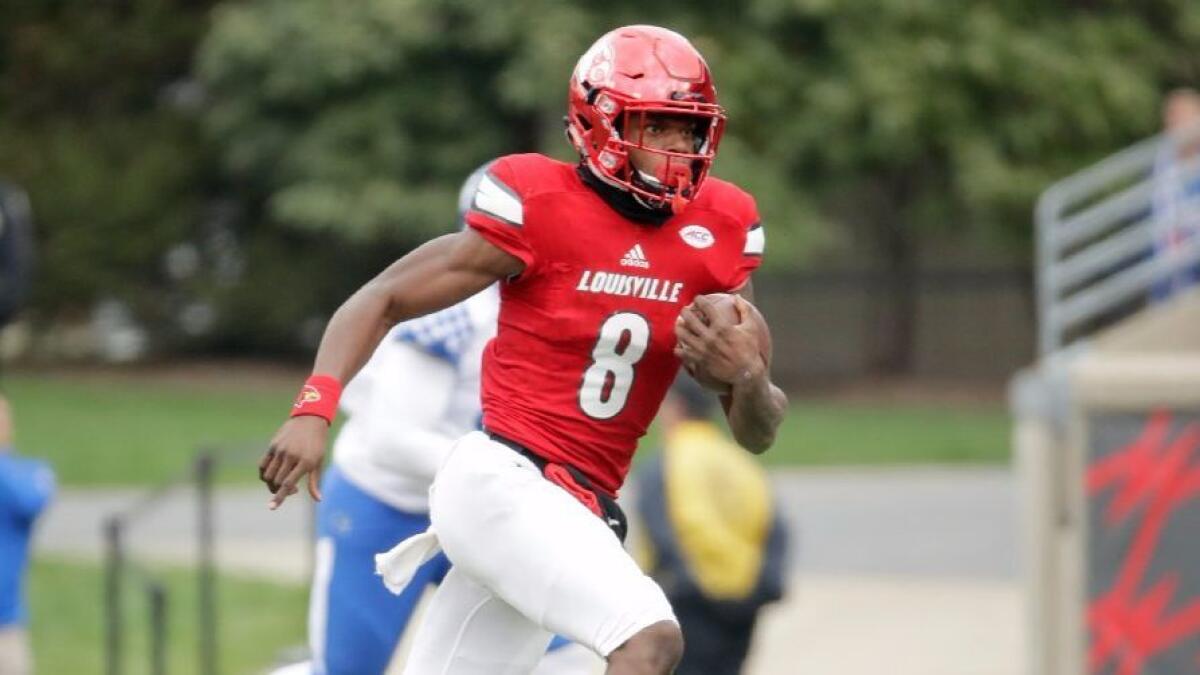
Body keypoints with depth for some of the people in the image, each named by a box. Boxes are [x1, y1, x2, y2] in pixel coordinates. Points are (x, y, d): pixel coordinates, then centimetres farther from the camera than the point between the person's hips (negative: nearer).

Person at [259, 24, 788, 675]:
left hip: (581, 513, 6)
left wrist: (746, 377, -14)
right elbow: (382, 300, -3)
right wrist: (313, 411, -18)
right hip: (500, 477, -6)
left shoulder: (715, 233, 6)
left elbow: (758, 433, 10)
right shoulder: (542, 211, -8)